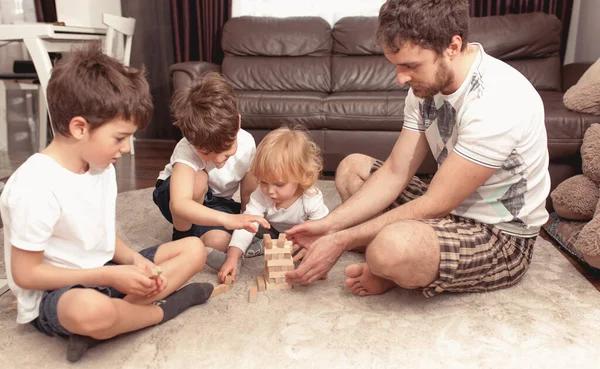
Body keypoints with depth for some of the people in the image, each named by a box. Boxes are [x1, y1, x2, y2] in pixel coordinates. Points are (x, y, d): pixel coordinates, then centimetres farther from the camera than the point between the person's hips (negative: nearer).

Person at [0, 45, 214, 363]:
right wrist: (109, 277, -23)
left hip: (103, 275, 8)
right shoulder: (36, 186, -24)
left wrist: (134, 260, -11)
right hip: (51, 296, -8)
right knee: (91, 309, -43)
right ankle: (162, 308, -8)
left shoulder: (100, 166, 1)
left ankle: (96, 329, -13)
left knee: (193, 249, 0)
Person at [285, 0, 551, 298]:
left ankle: (398, 272, -2)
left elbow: (434, 205, -27)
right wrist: (329, 225, -14)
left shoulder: (497, 101, -30)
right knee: (352, 167, 8)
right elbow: (394, 174, -4)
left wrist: (341, 241, -23)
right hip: (452, 207, 8)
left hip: (502, 238, -8)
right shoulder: (428, 83, -5)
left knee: (391, 248, -38)